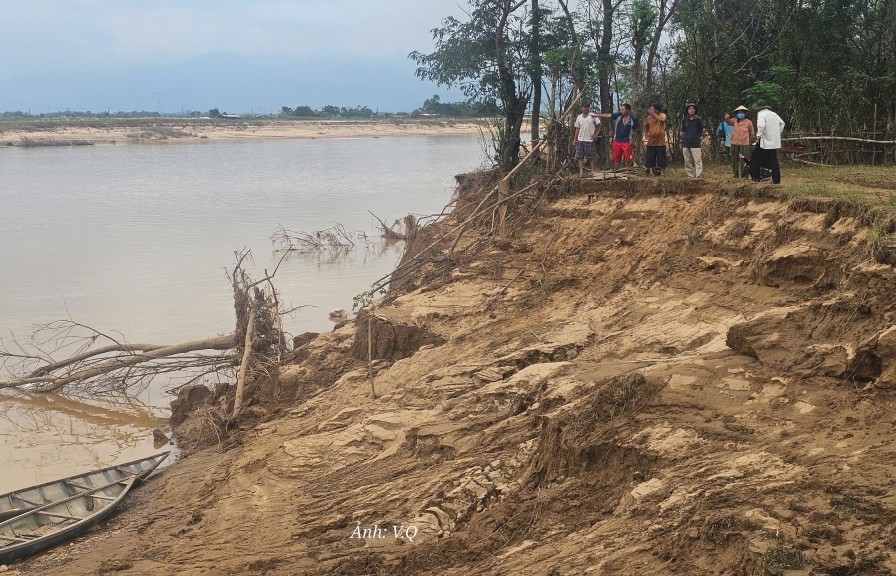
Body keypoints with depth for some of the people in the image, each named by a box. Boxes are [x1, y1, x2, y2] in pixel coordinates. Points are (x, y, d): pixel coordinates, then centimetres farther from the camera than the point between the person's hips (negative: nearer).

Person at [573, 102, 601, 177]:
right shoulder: (579, 117, 9)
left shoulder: (592, 116, -2)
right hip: (580, 140, 4)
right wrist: (575, 139, 5)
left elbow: (599, 126, 1)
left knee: (590, 157, 0)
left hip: (589, 140, -4)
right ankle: (581, 171, 2)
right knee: (580, 156, -1)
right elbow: (577, 129, 12)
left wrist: (596, 135, -7)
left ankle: (593, 171, 8)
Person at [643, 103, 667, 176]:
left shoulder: (662, 115, -6)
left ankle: (661, 172, 12)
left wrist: (653, 114, -30)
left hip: (660, 142, -3)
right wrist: (646, 134, 9)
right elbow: (645, 125, 21)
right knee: (650, 159, 0)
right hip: (651, 142, 3)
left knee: (661, 159, 3)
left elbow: (662, 119, -31)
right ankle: (650, 172, 5)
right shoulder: (649, 117, 2)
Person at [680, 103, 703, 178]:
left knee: (697, 161, -10)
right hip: (686, 144, 3)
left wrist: (701, 140, 3)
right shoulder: (684, 120, 8)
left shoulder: (698, 120, 3)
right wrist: (681, 143, 13)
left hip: (695, 144, -3)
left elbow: (701, 132, 10)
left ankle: (699, 176, -12)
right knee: (687, 162, 6)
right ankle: (690, 176, 12)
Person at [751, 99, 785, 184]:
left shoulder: (761, 114, -10)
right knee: (773, 161, 9)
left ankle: (756, 176, 4)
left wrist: (758, 136, -15)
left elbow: (761, 126, -26)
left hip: (765, 141, -7)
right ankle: (776, 179, 7)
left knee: (756, 158, 6)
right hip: (774, 141, 7)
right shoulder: (774, 114, 14)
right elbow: (782, 123, 22)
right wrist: (778, 133, 21)